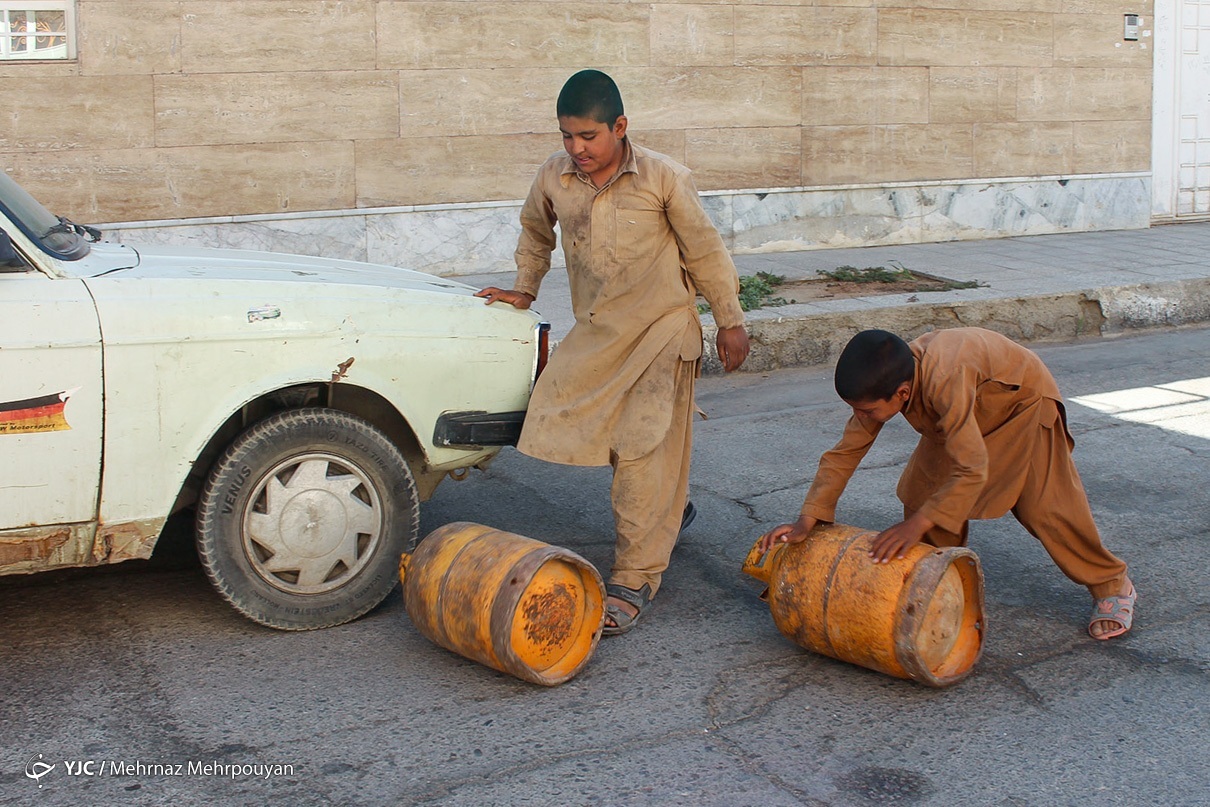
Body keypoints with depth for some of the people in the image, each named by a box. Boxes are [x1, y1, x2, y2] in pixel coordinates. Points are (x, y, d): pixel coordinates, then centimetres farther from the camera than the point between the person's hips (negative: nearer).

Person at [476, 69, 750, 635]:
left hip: (661, 328, -5)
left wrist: (730, 322, 2)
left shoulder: (662, 178, -12)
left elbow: (705, 252, -2)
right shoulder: (553, 178, -2)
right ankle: (670, 508, 29)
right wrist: (524, 290, 24)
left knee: (643, 450, -9)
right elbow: (535, 231, 21)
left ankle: (634, 579, -2)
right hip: (594, 333, 5)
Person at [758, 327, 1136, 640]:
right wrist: (807, 520, -24)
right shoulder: (883, 383, -24)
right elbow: (845, 453, -17)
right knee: (921, 492, -5)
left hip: (1023, 400, -6)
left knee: (1048, 506, -5)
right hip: (968, 412, 7)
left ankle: (1113, 586, 15)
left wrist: (919, 523, -46)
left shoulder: (946, 383, -46)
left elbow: (972, 470, -45)